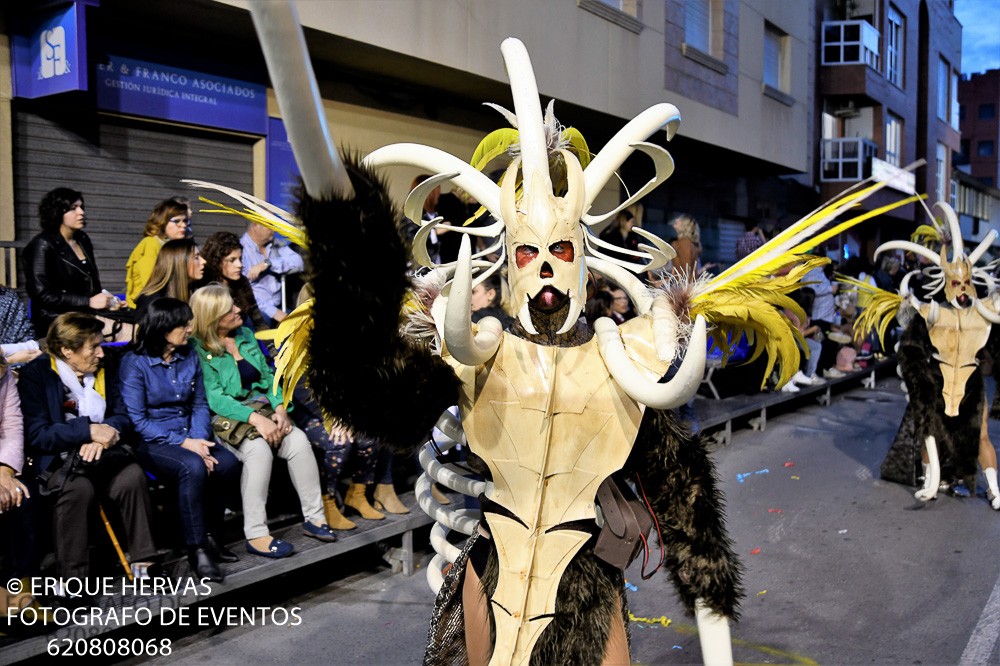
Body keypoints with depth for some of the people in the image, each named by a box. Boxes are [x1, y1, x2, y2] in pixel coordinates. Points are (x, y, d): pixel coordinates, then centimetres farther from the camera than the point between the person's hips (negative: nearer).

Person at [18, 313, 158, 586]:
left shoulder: (103, 370, 12)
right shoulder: (35, 375, -5)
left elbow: (123, 416, 10)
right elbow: (36, 436, -13)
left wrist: (106, 434, -12)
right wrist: (88, 430, -18)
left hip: (101, 454, 4)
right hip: (58, 460, -4)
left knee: (133, 476, -28)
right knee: (79, 488, -36)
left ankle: (143, 562, -20)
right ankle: (71, 580, -26)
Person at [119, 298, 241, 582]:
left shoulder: (190, 356, 8)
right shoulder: (135, 363, -9)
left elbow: (200, 404, 10)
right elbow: (137, 420, -13)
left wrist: (199, 440, -10)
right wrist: (183, 443, -19)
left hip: (189, 436, 6)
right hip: (151, 442, -5)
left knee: (227, 463, -22)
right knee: (193, 467, -34)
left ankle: (209, 535, -5)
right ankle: (197, 549, -23)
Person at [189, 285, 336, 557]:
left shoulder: (246, 335, 12)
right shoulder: (199, 350, -8)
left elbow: (268, 376, 13)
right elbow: (215, 398, -16)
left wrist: (279, 407, -6)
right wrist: (256, 419, -26)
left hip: (261, 409, 6)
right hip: (227, 419, -6)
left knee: (299, 440, -20)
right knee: (258, 449, -34)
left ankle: (314, 517, -10)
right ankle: (255, 535, -25)